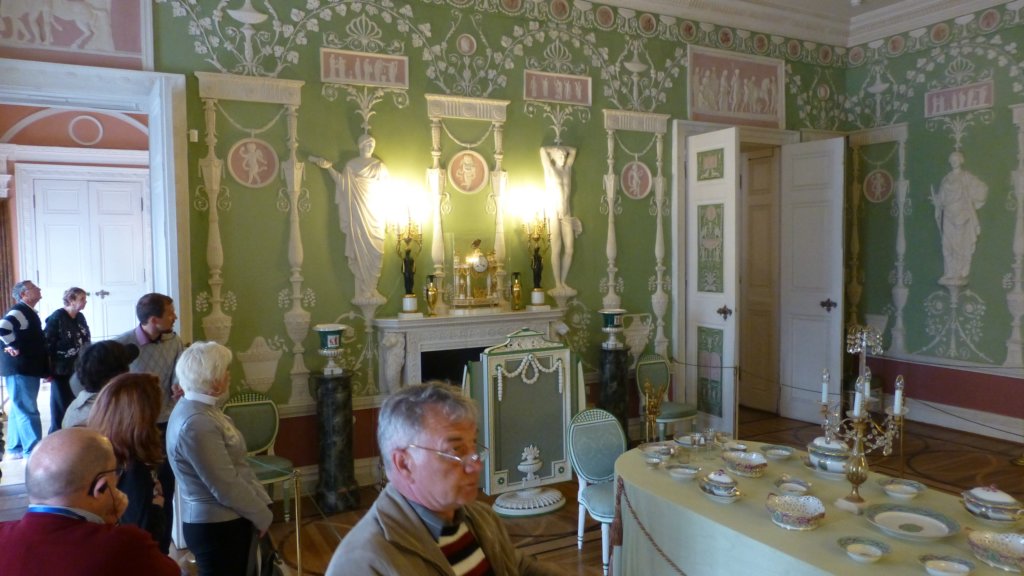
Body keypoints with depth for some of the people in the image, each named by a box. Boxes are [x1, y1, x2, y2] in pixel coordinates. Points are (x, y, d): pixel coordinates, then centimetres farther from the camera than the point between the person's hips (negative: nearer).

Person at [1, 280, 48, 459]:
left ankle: (15, 449, 26)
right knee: (28, 412, -8)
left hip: (28, 369, 10)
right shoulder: (19, 312, -14)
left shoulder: (29, 313, 17)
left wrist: (46, 367, 18)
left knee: (20, 411, 16)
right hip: (20, 369, -10)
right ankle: (33, 453, -5)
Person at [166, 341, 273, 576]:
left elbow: (236, 465, 11)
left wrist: (262, 501, 6)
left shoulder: (200, 407, 5)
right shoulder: (196, 423, -27)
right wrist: (263, 516, -12)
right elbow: (226, 487, -25)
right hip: (216, 527, -9)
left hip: (224, 520, 9)